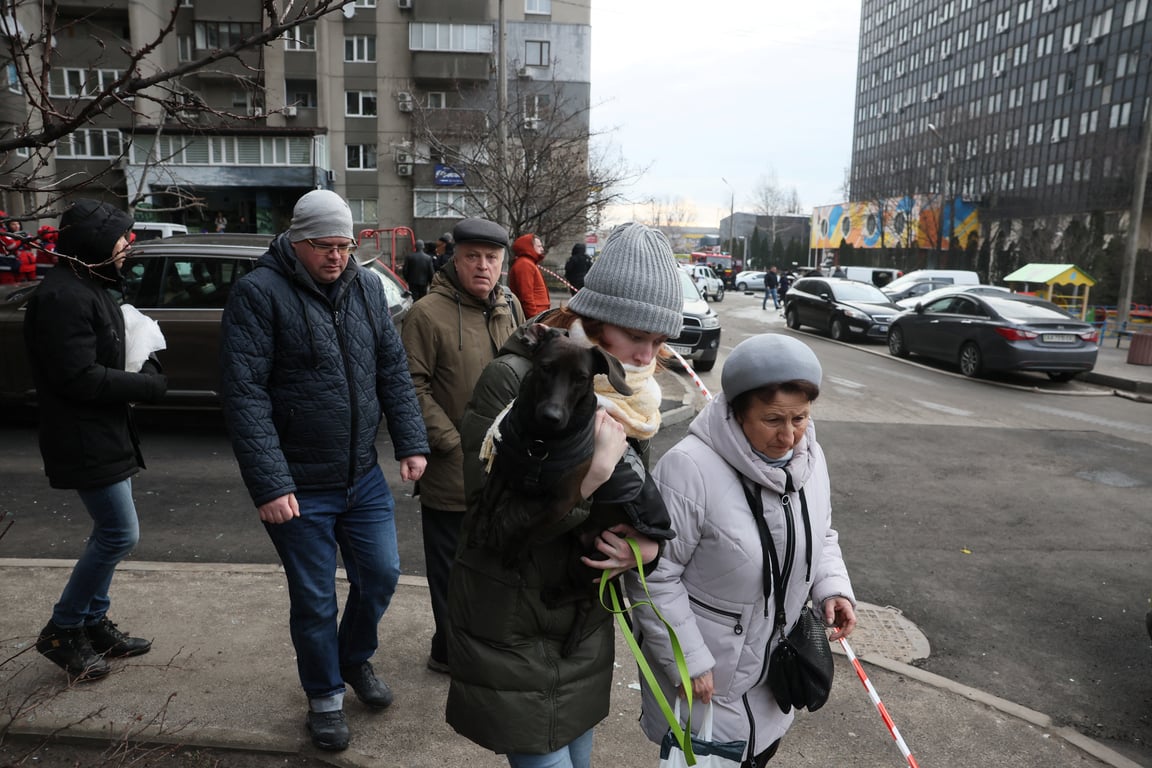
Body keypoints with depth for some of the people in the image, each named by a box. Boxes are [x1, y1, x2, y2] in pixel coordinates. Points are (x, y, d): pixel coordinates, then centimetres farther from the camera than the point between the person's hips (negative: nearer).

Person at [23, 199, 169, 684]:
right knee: (121, 534, -5)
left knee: (111, 533, 17)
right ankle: (62, 631, 12)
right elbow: (80, 378, -25)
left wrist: (147, 365, -2)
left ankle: (93, 624, 30)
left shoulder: (92, 288, 13)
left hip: (106, 435, 10)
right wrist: (148, 386, -15)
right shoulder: (62, 297, -20)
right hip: (85, 441, -10)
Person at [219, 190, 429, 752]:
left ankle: (356, 659, 44)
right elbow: (243, 394, -17)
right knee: (315, 600, 10)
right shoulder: (258, 293, -12)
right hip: (299, 487, -5)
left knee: (380, 575, 15)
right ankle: (324, 695, 35)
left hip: (364, 476, 5)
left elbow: (393, 371, 7)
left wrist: (411, 443, -2)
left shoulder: (366, 288, 4)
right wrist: (269, 485, -21)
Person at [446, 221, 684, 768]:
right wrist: (595, 471, -35)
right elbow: (492, 521, -24)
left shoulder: (629, 394, -1)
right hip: (513, 634, -6)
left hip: (585, 624, 6)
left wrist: (647, 544, -14)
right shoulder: (513, 381, -22)